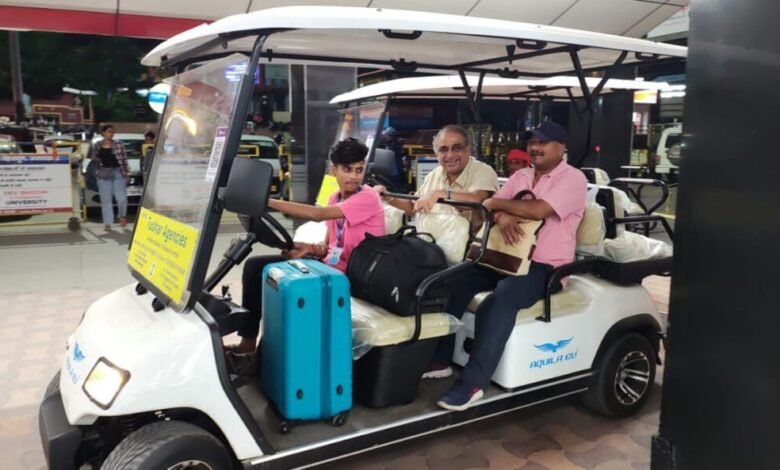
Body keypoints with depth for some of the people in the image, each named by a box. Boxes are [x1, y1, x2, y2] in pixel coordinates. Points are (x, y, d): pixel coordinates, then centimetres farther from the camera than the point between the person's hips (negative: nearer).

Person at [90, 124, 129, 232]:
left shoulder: (119, 144, -2)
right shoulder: (97, 145, 4)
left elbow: (124, 159, -1)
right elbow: (93, 158, 15)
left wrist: (126, 173, -3)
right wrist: (95, 159, -5)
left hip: (118, 173, -1)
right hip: (104, 174, 2)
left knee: (121, 198, -5)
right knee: (106, 200, 4)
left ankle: (122, 216, 24)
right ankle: (107, 224, 10)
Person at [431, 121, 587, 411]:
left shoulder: (573, 179, -7)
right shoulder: (520, 176, 16)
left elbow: (538, 210, -23)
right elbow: (494, 207, 6)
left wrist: (497, 203, -11)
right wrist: (501, 216, -19)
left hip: (545, 266, -7)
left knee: (498, 302, -34)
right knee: (455, 281, -13)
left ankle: (473, 382, -29)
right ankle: (440, 359, -5)